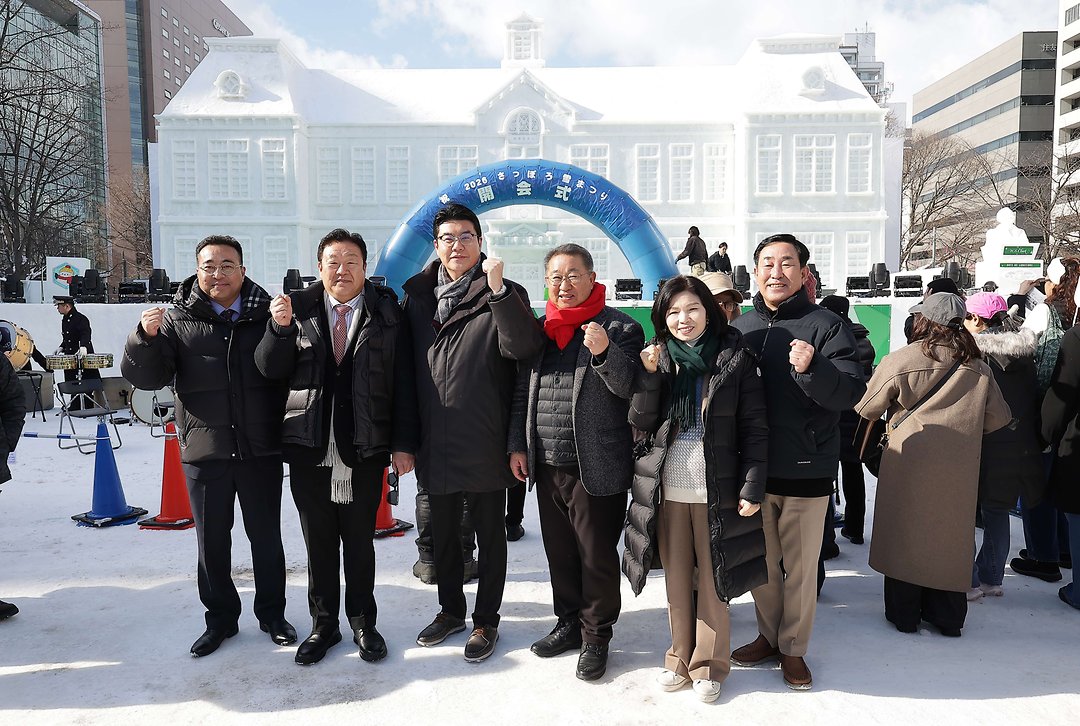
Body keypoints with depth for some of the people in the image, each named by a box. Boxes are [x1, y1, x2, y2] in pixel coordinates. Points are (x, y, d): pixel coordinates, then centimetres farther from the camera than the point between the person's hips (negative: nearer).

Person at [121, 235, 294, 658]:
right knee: (212, 542, 14)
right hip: (204, 454, 1)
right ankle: (220, 617, 32)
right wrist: (147, 337, -20)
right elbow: (146, 378, -1)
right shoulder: (178, 320, 1)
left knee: (266, 537, 12)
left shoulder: (266, 315, 0)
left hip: (261, 451, -1)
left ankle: (272, 614, 30)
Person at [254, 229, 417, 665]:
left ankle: (363, 623, 28)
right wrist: (280, 327, -17)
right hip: (309, 449, 2)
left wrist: (403, 443, -6)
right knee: (318, 542, 12)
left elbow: (403, 381, -2)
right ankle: (323, 624, 29)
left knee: (359, 541, 10)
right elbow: (270, 369, 1)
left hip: (365, 449, -1)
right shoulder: (299, 308, 4)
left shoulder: (387, 313, 0)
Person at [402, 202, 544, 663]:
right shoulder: (418, 296, 6)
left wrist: (499, 288, -30)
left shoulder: (502, 296, -5)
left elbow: (525, 348, -23)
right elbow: (406, 369, 8)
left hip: (484, 443, -4)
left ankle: (487, 621, 28)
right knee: (442, 533, 19)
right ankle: (450, 610, 38)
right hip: (435, 442, 4)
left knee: (490, 535, 10)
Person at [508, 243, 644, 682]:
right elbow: (522, 391, 15)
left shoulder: (619, 327, -4)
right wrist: (517, 445, 11)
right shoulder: (540, 329, 12)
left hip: (596, 468, -5)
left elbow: (629, 388, -13)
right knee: (560, 553, 17)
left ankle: (595, 638, 23)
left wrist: (605, 352, -30)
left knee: (597, 556, 5)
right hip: (547, 465, 6)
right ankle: (570, 623, 35)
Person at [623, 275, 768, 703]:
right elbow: (640, 422, -2)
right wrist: (650, 374, -14)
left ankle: (709, 664, 23)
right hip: (667, 489, 3)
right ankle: (681, 658, 28)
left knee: (711, 580, 7)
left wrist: (752, 488, -10)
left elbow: (755, 429, -4)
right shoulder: (658, 358, 5)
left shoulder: (735, 360, -3)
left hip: (716, 490, -3)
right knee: (676, 579, 13)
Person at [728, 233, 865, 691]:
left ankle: (793, 648, 28)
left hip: (806, 470, -3)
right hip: (753, 469, 4)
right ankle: (768, 635, 35)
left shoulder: (825, 326, -6)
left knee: (801, 567, 10)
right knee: (760, 563, 16)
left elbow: (851, 393, -14)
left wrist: (811, 369, -32)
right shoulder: (740, 328, 5)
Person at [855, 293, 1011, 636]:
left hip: (908, 463, -3)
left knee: (904, 534, 11)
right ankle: (947, 617, 25)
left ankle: (904, 613, 20)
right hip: (958, 470, 3)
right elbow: (998, 417, 8)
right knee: (949, 537, 15)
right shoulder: (977, 366, -1)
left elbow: (866, 409, -5)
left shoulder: (899, 361, -13)